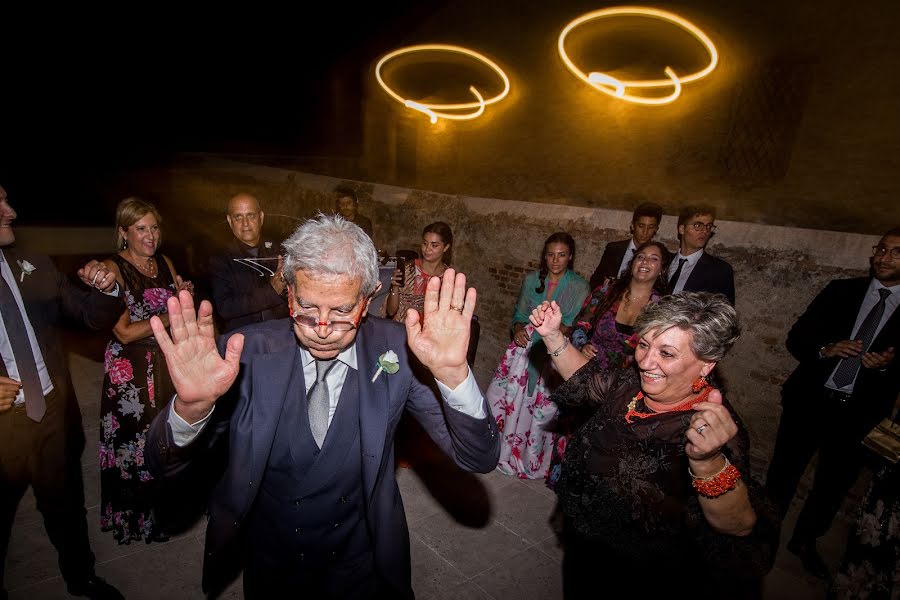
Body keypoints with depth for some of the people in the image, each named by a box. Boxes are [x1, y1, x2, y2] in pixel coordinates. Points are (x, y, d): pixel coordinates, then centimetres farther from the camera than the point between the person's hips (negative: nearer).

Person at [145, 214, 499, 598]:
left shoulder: (396, 350, -21)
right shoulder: (246, 354, -20)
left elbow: (478, 459, -23)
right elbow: (169, 472, -17)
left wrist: (452, 373, -43)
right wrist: (192, 407, -39)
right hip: (267, 566, 1)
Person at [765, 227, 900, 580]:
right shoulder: (842, 290, 0)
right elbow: (796, 337, -2)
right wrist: (824, 350, -20)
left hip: (858, 416, 0)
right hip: (809, 402, 0)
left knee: (833, 488, 16)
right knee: (781, 477, 13)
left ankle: (804, 542, 41)